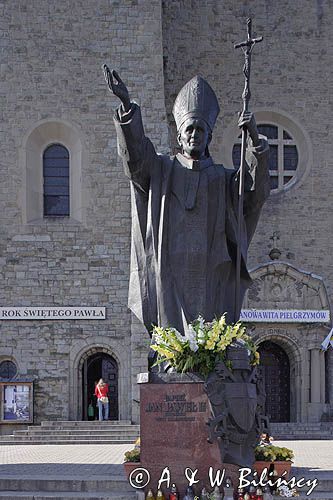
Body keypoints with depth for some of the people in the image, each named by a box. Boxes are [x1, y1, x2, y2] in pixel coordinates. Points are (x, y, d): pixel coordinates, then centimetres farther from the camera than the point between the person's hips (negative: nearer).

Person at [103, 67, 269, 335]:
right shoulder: (162, 170, 14)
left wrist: (254, 140, -14)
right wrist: (126, 104, -17)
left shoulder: (223, 179, 15)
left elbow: (256, 191, -1)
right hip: (170, 271, -1)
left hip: (210, 273, 1)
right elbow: (136, 155, -3)